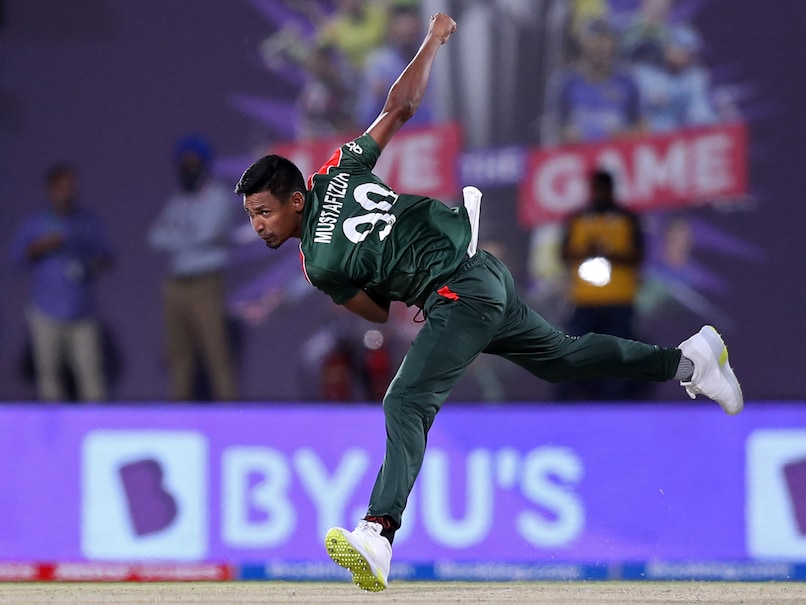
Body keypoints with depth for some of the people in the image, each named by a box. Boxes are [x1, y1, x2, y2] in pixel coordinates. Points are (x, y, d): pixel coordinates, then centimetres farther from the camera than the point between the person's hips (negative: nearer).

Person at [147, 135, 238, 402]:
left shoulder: (218, 197, -3)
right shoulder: (177, 202, 17)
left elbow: (203, 234, -16)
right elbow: (156, 237, 4)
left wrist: (173, 234, -2)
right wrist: (188, 237, -11)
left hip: (206, 286, -7)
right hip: (176, 286, 7)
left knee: (217, 354, -11)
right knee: (179, 356, 7)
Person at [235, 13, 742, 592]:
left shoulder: (320, 265, -10)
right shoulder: (337, 169, 5)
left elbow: (379, 313, 4)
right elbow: (400, 106, 8)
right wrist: (434, 39, 18)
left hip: (459, 294, -9)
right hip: (487, 272, 9)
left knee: (406, 404, -22)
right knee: (562, 357, 29)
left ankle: (378, 534, -39)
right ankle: (688, 359, 39)